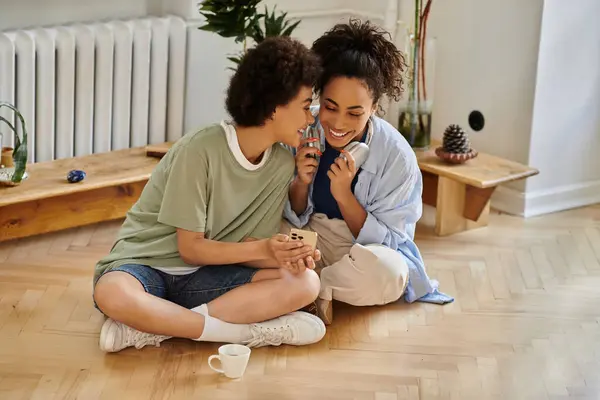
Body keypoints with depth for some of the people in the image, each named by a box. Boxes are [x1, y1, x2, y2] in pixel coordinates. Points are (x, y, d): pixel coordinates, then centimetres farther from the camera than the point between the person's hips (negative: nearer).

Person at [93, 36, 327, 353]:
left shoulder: (282, 165, -2)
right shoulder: (201, 149, -20)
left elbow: (249, 246, -1)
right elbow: (191, 249, -15)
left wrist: (285, 255, -23)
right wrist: (263, 248, -28)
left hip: (201, 277, 6)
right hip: (145, 265, -5)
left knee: (306, 283, -19)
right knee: (113, 294, -41)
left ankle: (151, 328, -22)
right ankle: (251, 332, -26)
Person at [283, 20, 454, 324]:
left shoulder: (396, 156, -21)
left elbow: (384, 240, -15)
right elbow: (293, 220, -2)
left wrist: (343, 194, -29)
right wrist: (301, 182, -24)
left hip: (369, 251, -2)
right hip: (311, 242, 2)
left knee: (386, 271, -36)